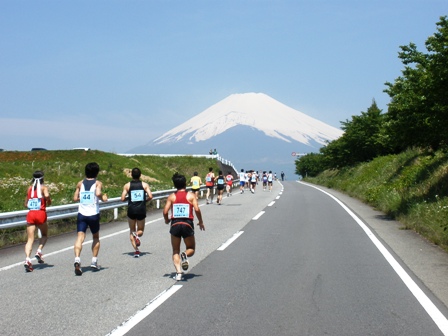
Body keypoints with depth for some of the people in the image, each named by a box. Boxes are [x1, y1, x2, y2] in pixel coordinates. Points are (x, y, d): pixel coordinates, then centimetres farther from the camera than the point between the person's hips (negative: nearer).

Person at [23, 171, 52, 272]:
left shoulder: (29, 188, 13)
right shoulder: (43, 187, 1)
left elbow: (25, 204, 18)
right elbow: (46, 195, -21)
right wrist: (49, 202, -1)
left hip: (30, 214, 3)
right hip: (41, 214, -3)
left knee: (30, 239, -1)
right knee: (44, 235, 20)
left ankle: (27, 259, -20)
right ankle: (39, 251, -3)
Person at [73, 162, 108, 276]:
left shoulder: (80, 183, 9)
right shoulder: (98, 183, -1)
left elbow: (75, 198, 9)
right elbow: (98, 193, -20)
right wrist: (103, 198, 0)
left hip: (81, 214, 2)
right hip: (93, 214, -2)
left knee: (80, 237, -6)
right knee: (96, 237, 19)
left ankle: (77, 259, -29)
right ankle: (94, 261, 15)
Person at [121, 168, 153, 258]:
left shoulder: (127, 185, 2)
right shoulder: (145, 185, 2)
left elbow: (122, 199, -4)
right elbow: (150, 197, -8)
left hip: (131, 210, 0)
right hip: (141, 210, 0)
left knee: (132, 231, 15)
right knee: (140, 230, 17)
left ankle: (136, 250, -2)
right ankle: (137, 235, -20)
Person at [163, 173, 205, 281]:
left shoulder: (171, 197, 4)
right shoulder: (191, 195, 2)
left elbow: (165, 211, -3)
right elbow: (197, 209, -10)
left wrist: (166, 220, 17)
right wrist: (201, 222, 4)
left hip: (175, 224, 1)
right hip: (187, 224, -1)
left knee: (175, 251, 13)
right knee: (191, 248, 16)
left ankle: (178, 272, -4)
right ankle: (185, 255, -19)